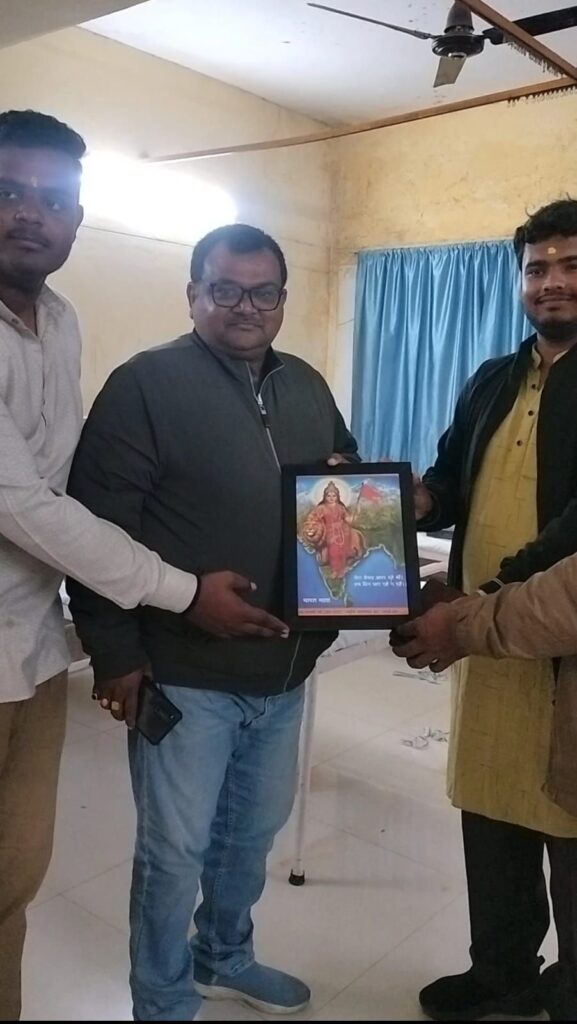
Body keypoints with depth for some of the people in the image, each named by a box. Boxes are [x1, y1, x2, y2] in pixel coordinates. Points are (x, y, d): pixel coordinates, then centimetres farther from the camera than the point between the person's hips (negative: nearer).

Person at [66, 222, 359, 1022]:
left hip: (284, 670, 6)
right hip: (185, 674, -6)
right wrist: (115, 654, -16)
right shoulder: (147, 383, -11)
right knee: (175, 849, 9)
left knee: (253, 832, 22)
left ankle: (225, 958, 47)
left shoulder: (308, 387, 9)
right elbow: (97, 527, -14)